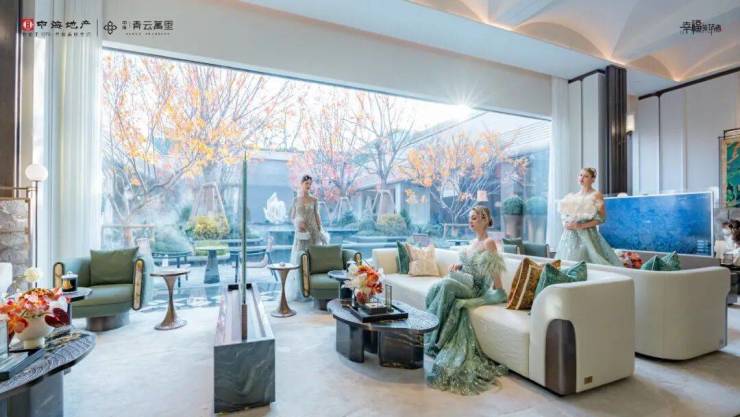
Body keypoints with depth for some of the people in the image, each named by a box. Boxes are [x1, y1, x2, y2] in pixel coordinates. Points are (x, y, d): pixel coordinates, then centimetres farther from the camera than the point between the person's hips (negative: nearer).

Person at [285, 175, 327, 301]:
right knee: (299, 257, 0)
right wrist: (298, 224, -13)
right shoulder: (296, 200, 5)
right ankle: (298, 289, 9)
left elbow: (317, 216, 6)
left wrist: (320, 231, 1)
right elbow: (292, 217, 8)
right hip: (301, 232, 0)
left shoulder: (314, 200, 4)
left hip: (313, 231, 0)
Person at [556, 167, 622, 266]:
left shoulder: (596, 195, 0)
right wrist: (565, 224, -4)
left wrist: (581, 226, -16)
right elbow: (564, 214, 16)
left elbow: (601, 218, -7)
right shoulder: (572, 196, 13)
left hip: (587, 234, -5)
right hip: (570, 235, 5)